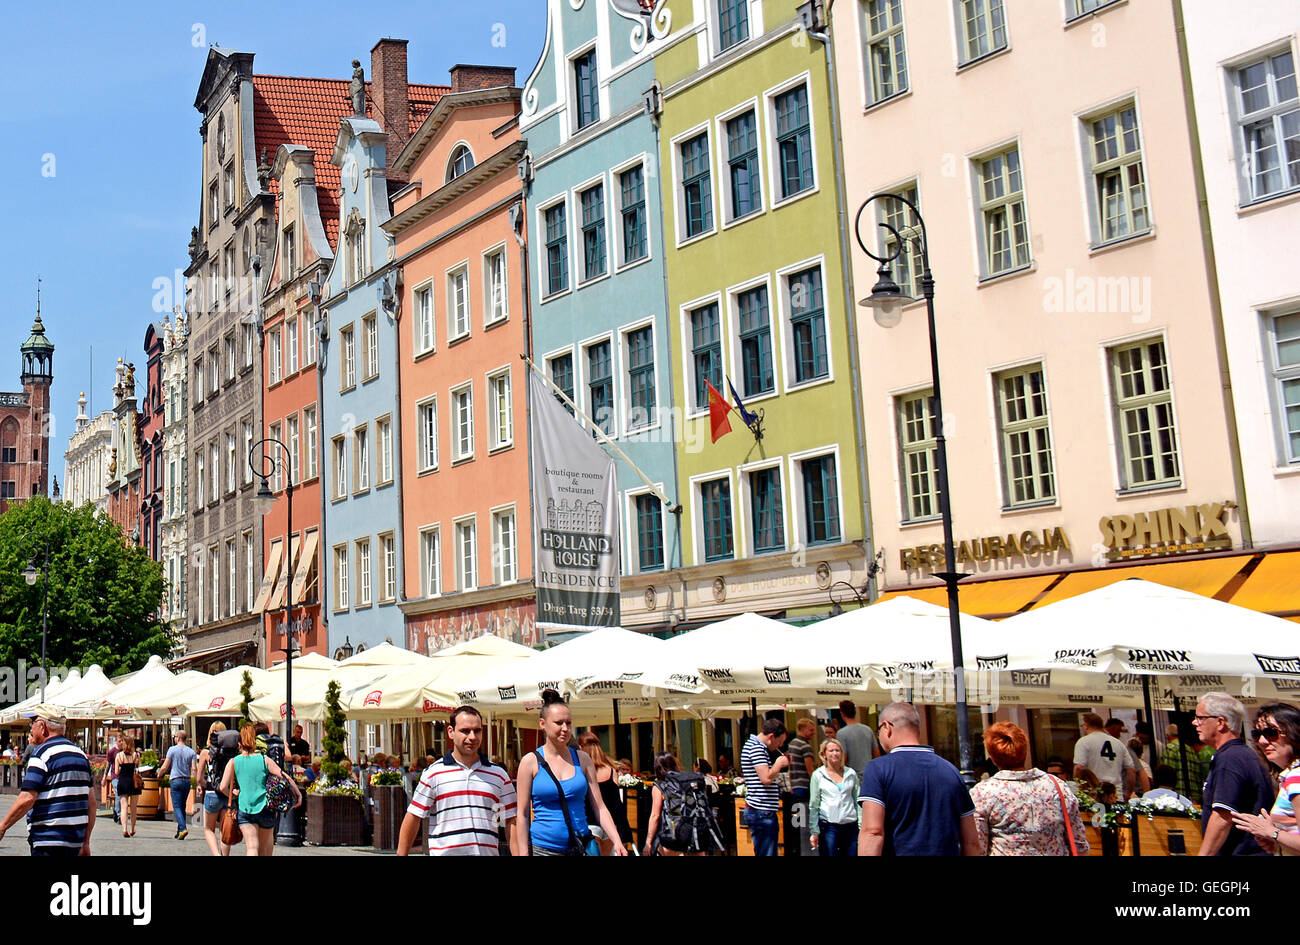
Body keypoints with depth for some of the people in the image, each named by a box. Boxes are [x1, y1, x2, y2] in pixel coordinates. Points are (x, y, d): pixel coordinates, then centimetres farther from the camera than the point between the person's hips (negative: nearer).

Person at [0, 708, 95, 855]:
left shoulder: (42, 752, -8)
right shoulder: (81, 754, 14)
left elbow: (27, 798, -17)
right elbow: (91, 800, 13)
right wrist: (86, 842, 17)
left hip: (48, 843, -8)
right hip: (75, 841, 8)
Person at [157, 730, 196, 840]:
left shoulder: (172, 749, -4)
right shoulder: (191, 751, 4)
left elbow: (165, 767, -1)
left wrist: (159, 774, 17)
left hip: (176, 781, -4)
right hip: (187, 781, 4)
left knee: (177, 807, -5)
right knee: (182, 807, 14)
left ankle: (183, 828, -23)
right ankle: (179, 832, 16)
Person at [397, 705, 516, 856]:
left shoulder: (498, 774, 10)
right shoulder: (433, 773, 3)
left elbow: (510, 823, 9)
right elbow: (412, 819, 4)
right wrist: (401, 854, 0)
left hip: (489, 852, 2)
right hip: (445, 852, -2)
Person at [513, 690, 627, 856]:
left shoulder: (582, 759, 7)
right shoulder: (531, 761, -1)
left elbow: (599, 807, 6)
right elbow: (522, 815, -1)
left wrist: (617, 842, -6)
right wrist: (523, 853, -7)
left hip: (581, 848, 2)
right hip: (543, 848, -2)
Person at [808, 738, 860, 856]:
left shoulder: (851, 774, 10)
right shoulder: (818, 775, 4)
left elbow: (858, 801, 11)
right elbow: (813, 805, 3)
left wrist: (862, 826, 3)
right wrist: (814, 832, 0)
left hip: (850, 825, 2)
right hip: (828, 826, -2)